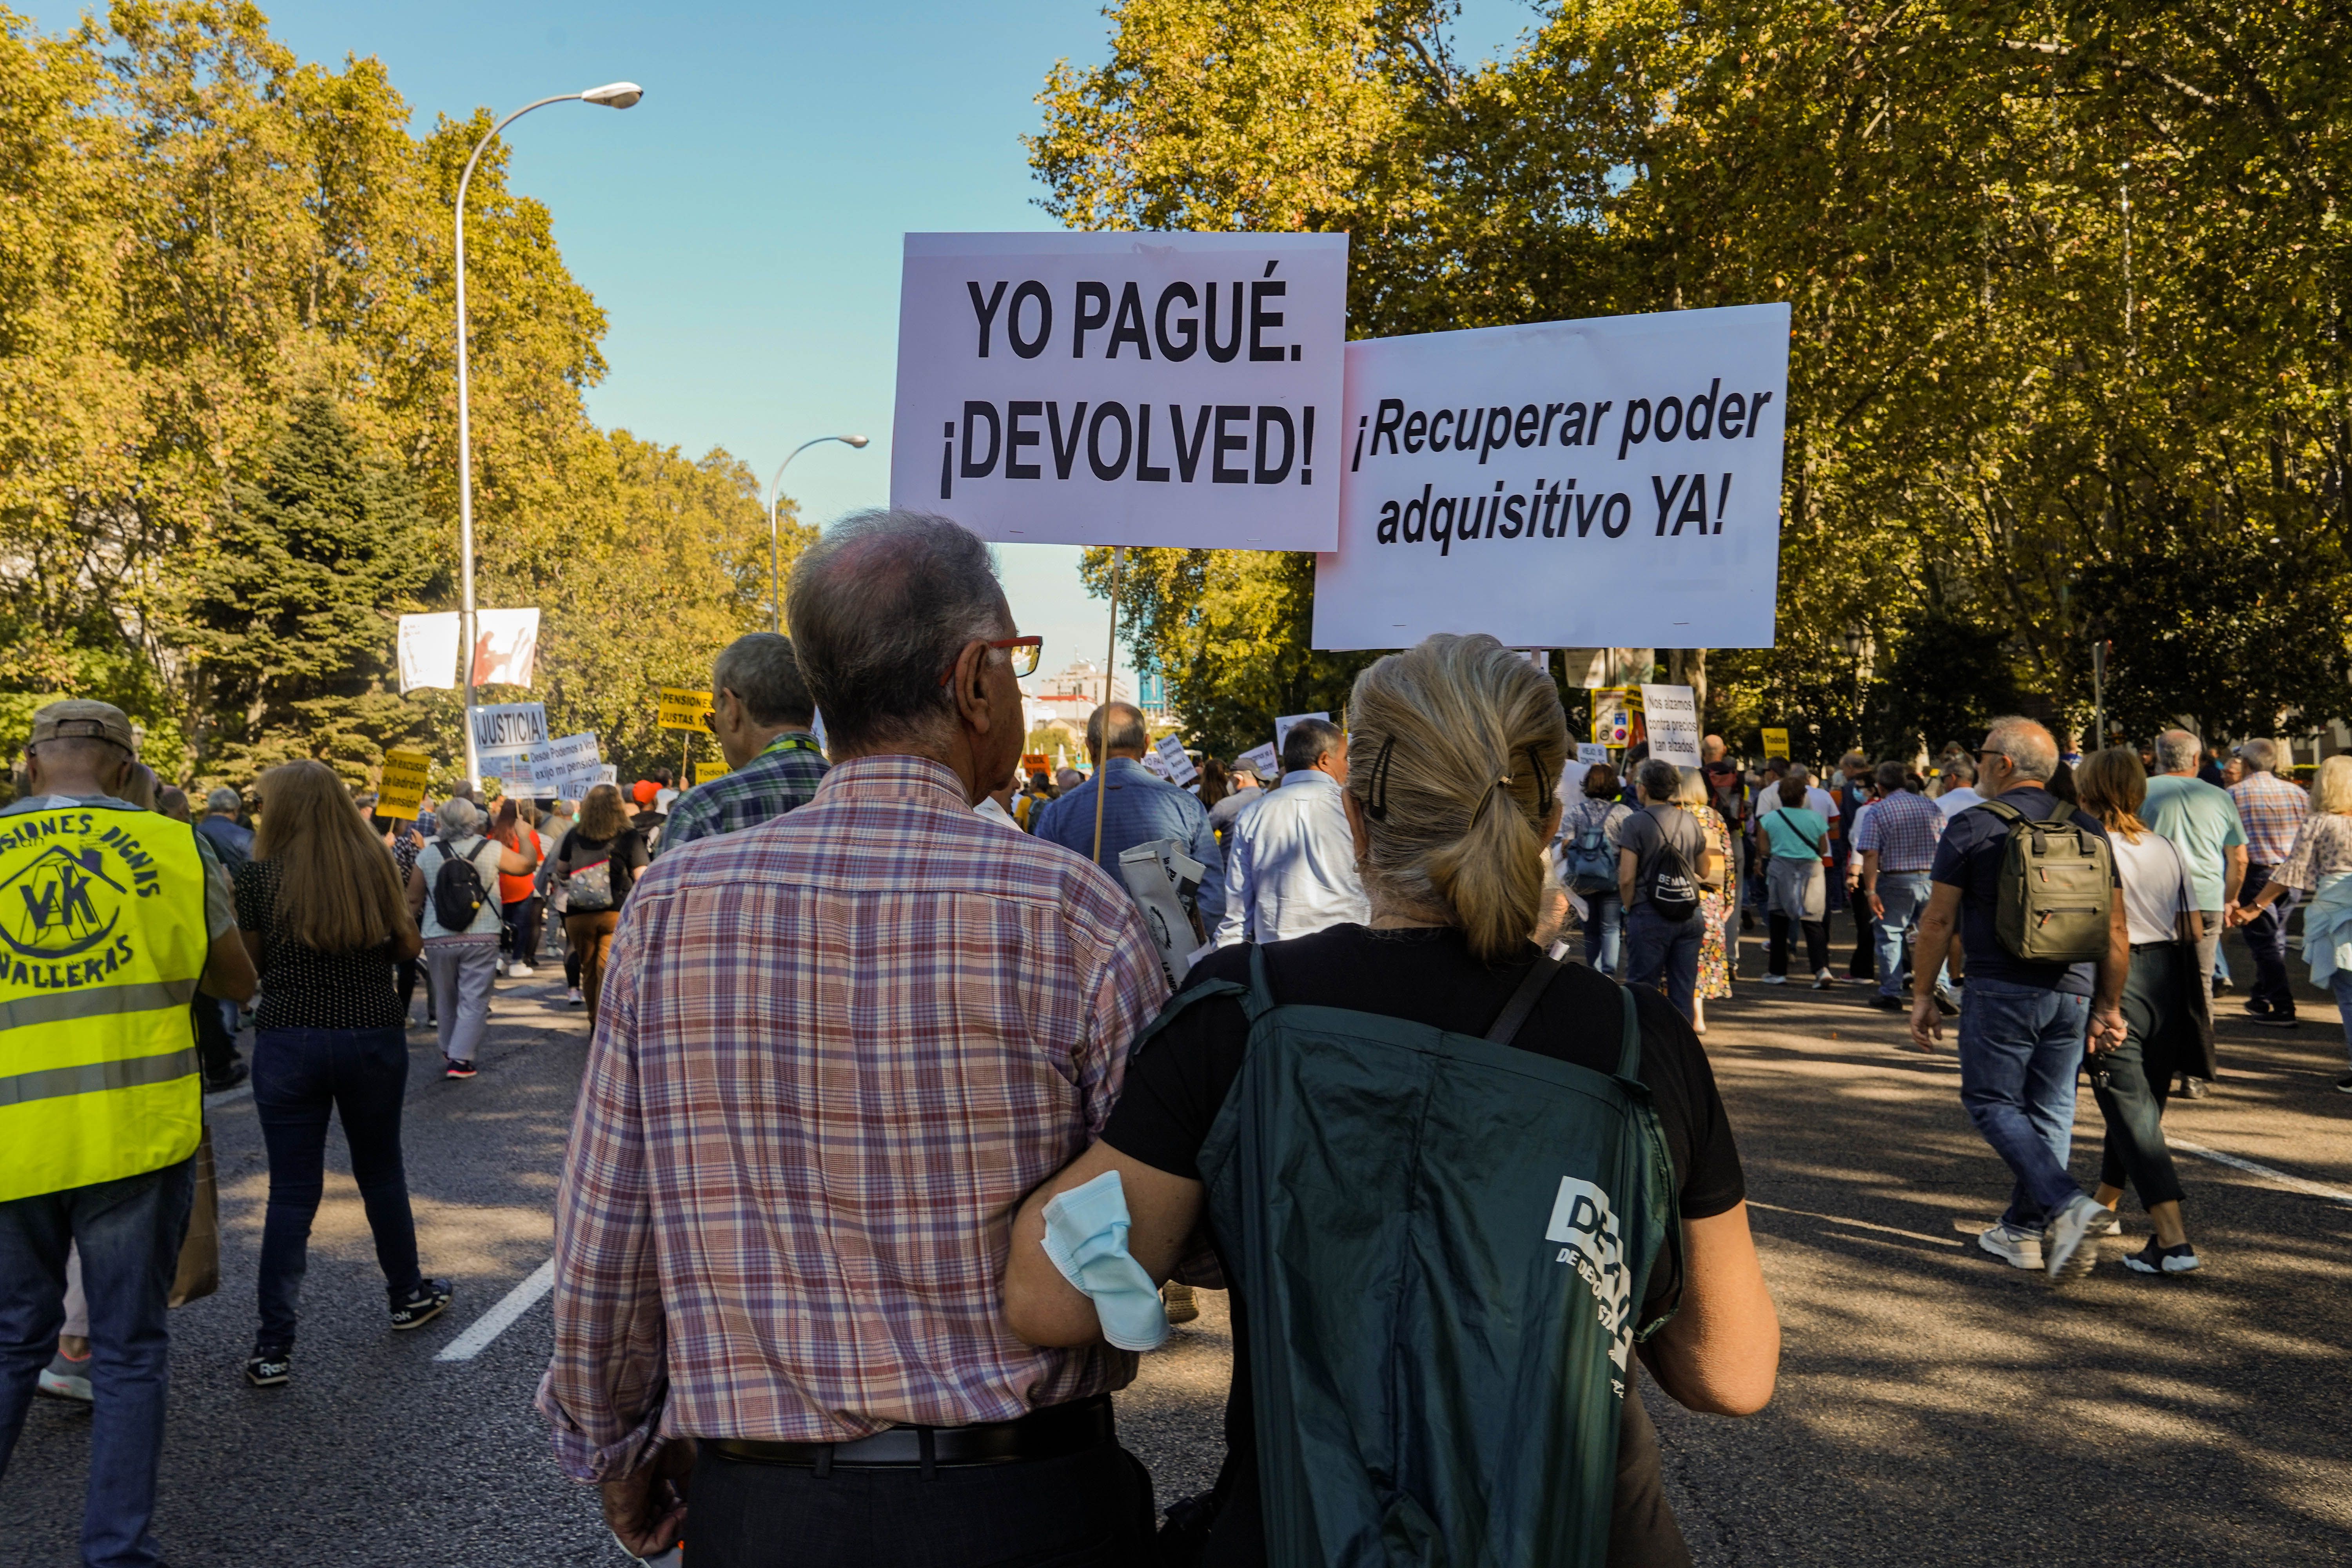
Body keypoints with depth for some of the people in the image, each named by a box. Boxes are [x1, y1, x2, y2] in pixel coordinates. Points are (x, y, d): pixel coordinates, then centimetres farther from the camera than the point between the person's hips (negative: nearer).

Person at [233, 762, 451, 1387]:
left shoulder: (260, 874, -7)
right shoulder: (374, 862, -2)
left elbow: (249, 961, 0)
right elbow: (410, 946, 5)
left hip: (288, 1043, -1)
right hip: (374, 1037, 2)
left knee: (291, 1192, 4)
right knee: (381, 1172, 19)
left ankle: (274, 1345, 4)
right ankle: (408, 1294, 34)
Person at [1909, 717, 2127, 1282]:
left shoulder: (1972, 827, -7)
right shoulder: (2087, 829, 7)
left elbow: (1939, 920, -6)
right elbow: (2116, 928, 7)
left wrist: (1922, 995, 3)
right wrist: (2109, 1007, 14)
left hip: (2001, 991, -5)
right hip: (2073, 990, 5)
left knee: (1993, 1103, 4)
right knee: (2049, 1110, 13)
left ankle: (2068, 1205, -14)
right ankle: (2025, 1230, 22)